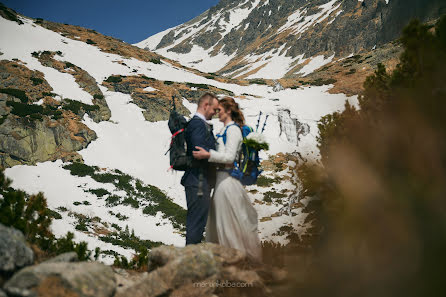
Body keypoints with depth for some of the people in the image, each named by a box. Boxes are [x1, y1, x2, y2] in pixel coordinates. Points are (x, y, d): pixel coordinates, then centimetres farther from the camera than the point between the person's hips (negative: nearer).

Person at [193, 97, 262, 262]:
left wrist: (208, 155, -29)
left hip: (228, 178, -10)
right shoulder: (226, 129, 17)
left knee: (230, 219, -3)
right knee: (219, 217, 14)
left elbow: (229, 157, -20)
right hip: (222, 176, 10)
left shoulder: (233, 129, -12)